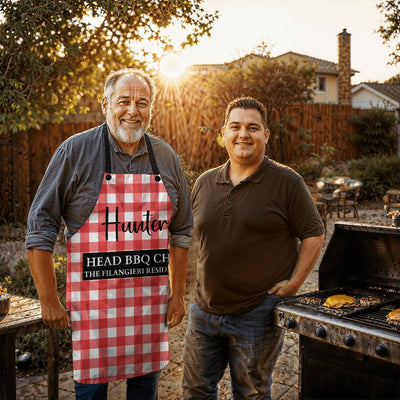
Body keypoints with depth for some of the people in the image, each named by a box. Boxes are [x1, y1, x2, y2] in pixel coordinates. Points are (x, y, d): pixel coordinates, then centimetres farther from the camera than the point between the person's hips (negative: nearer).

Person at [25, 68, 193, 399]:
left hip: (152, 303, 4)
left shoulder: (166, 158, 5)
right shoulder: (75, 151, -7)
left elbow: (181, 231, 12)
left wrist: (178, 294, 10)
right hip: (93, 303, -3)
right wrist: (49, 301, -6)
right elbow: (41, 228, -6)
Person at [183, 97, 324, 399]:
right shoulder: (205, 183, 6)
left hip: (257, 314, -4)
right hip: (205, 310, 5)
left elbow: (314, 235, -5)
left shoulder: (286, 182, -9)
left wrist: (294, 283, -12)